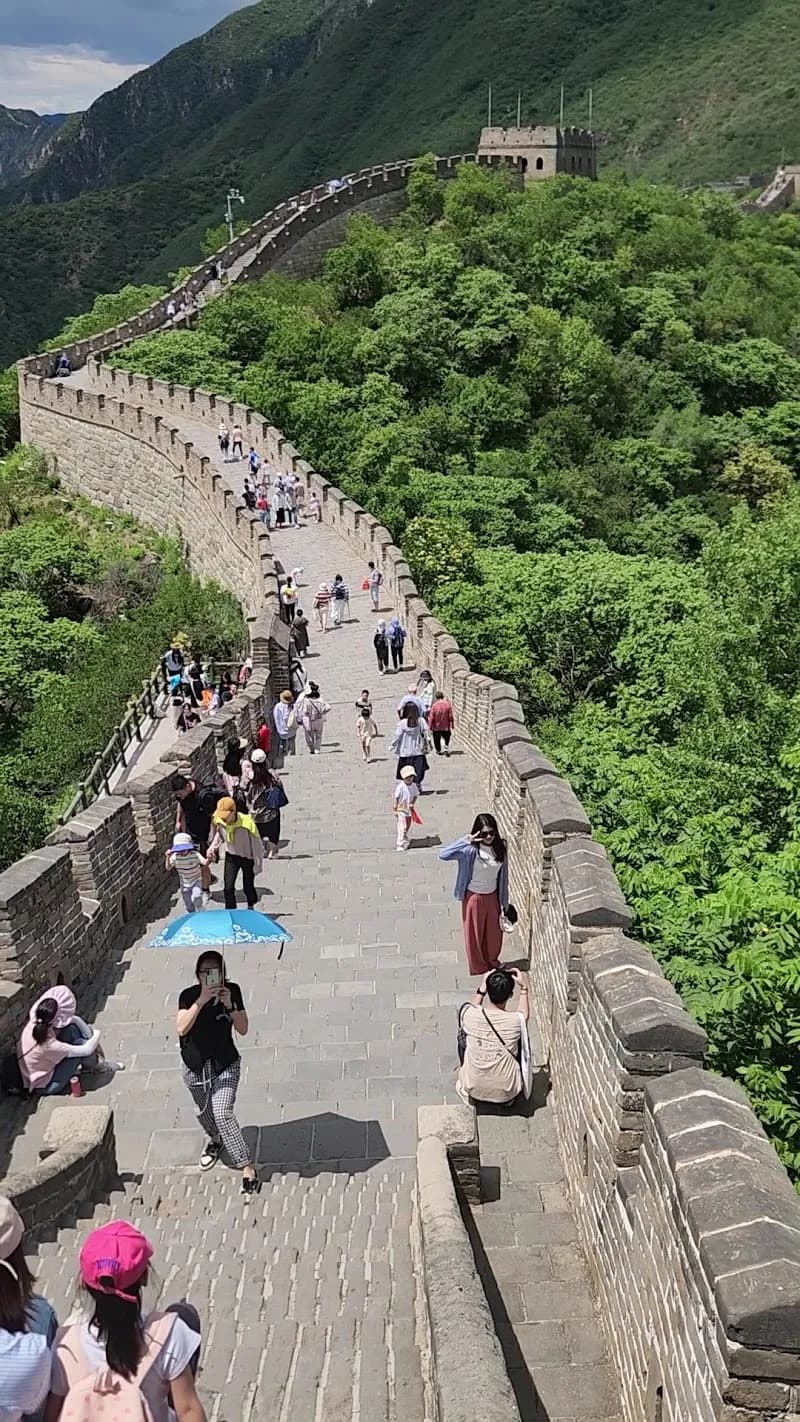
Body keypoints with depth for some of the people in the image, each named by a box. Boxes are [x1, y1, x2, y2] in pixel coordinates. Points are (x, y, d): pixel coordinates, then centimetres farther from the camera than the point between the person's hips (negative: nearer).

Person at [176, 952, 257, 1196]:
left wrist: (229, 1005, -25)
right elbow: (182, 1028, -28)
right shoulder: (189, 995, -14)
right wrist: (201, 1000, -36)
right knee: (204, 1112, 21)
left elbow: (243, 1030, -10)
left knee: (222, 1113, -16)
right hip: (196, 1066, 2)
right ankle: (215, 1140, 55)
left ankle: (247, 1168, -9)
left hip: (226, 1064, -2)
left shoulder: (232, 991, -10)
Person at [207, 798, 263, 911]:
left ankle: (251, 907, 44)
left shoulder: (247, 824, -32)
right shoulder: (219, 821, -18)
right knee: (228, 888, -1)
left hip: (247, 858, -3)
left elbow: (257, 845, -18)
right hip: (231, 857, 3)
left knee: (248, 887, 13)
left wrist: (258, 864, -11)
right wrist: (212, 848, -6)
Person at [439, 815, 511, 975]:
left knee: (494, 932, 20)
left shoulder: (501, 847, -8)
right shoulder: (471, 850, -23)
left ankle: (492, 961, 45)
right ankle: (478, 967, 34)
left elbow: (503, 875, 3)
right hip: (474, 897, -4)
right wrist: (466, 840, -42)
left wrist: (504, 900, 8)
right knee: (475, 933, 13)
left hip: (492, 896, 4)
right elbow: (443, 854, -37)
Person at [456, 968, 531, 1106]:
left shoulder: (469, 1015, -20)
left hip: (474, 1089, 1)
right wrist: (524, 987, 8)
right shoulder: (515, 1021, -22)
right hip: (507, 1094, -1)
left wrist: (482, 988, 5)